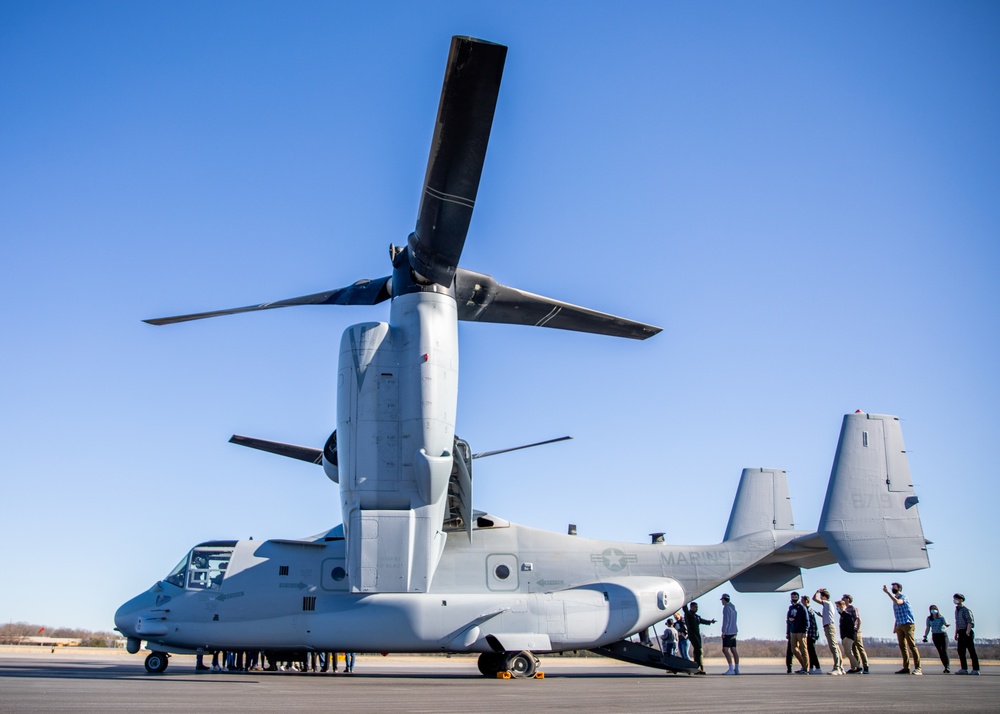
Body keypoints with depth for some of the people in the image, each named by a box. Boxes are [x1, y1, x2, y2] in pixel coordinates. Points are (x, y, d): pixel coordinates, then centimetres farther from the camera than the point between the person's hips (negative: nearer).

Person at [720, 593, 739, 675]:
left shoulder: (726, 607, -12)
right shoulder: (733, 608, 16)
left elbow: (726, 620, -18)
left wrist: (723, 632, -17)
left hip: (728, 632, -9)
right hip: (733, 632, 9)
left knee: (725, 650, -12)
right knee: (733, 650, 8)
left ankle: (731, 669, -19)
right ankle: (737, 669, 7)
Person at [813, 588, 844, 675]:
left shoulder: (827, 603, -6)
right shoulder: (828, 605, 22)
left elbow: (814, 598, -12)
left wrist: (818, 591, 1)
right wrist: (821, 615, 21)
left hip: (829, 626, -10)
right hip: (829, 626, 10)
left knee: (833, 647, -15)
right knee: (835, 647, 9)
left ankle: (836, 668, -22)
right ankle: (841, 668, 11)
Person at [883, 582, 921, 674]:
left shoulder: (903, 597, -3)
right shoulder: (895, 599, 21)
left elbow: (897, 602, -27)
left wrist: (887, 592, -25)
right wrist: (895, 626, 20)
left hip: (908, 624, -8)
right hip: (900, 626, 8)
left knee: (912, 645, -12)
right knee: (902, 647, 5)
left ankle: (918, 668, -14)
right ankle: (906, 668, 6)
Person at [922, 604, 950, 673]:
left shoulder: (941, 617, -3)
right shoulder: (929, 618, 6)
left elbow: (946, 623, -18)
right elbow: (928, 628, 11)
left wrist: (947, 625, -42)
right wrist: (925, 636, 4)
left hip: (943, 634, -3)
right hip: (935, 636, 3)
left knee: (944, 651, -12)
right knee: (940, 652, 1)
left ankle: (947, 668, -15)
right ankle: (946, 667, 7)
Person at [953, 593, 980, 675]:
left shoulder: (966, 610, -9)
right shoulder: (956, 610, 16)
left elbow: (970, 622, -16)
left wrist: (968, 632, -23)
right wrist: (956, 633, 19)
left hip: (967, 632, -8)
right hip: (960, 633, 8)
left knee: (971, 651, -3)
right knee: (961, 651, 5)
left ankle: (976, 669, 0)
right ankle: (964, 669, 10)